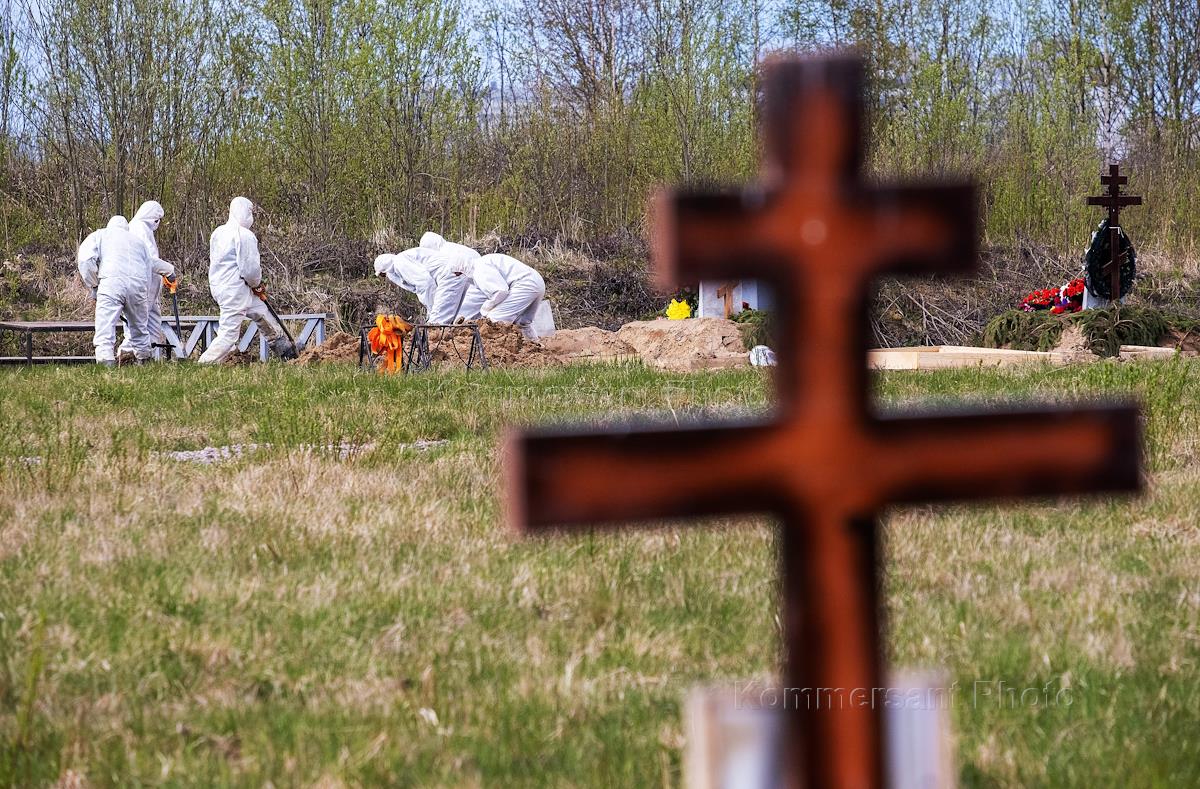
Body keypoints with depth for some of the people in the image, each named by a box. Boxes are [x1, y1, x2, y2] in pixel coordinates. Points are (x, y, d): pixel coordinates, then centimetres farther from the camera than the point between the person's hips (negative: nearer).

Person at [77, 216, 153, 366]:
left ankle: (106, 363, -23)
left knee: (105, 327, -9)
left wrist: (94, 286, 11)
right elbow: (147, 275, 27)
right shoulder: (139, 241, 32)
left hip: (111, 282, -4)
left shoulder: (100, 235, 21)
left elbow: (85, 259, 4)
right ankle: (143, 362, 33)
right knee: (138, 327, 22)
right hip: (138, 284, 4)